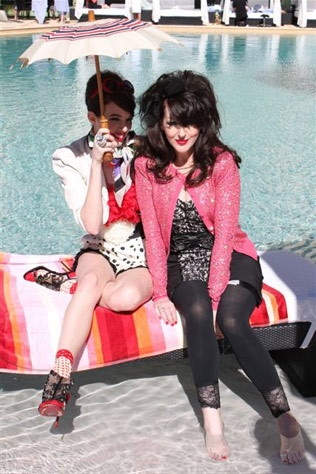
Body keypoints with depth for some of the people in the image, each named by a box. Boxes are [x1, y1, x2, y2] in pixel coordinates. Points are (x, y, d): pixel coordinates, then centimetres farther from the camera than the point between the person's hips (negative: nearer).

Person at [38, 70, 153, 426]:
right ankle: (60, 377, -36)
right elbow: (92, 226, -16)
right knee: (92, 280, -37)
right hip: (100, 249, 0)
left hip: (142, 250, 1)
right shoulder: (71, 159, -4)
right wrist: (98, 164, -20)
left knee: (127, 297, -34)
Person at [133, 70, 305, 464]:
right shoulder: (146, 165, -3)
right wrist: (160, 293, -13)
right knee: (196, 313, -30)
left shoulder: (222, 162, -8)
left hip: (230, 257, -1)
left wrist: (216, 293, -22)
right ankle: (211, 420, -27)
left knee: (231, 320, -28)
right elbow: (152, 232, -5)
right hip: (181, 262, 1)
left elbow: (225, 232, -14)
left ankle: (286, 420, -21)